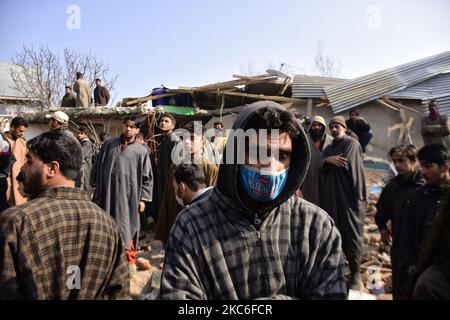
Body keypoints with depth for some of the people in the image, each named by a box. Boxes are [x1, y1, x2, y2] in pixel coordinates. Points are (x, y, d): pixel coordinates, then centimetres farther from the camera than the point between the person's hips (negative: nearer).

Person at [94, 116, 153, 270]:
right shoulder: (109, 144, 6)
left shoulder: (141, 151, 0)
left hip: (129, 196, -2)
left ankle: (130, 260, 18)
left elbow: (147, 177, 1)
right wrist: (98, 192, 8)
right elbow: (100, 169, 10)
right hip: (108, 194, 2)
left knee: (127, 228, 4)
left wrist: (143, 198, -4)